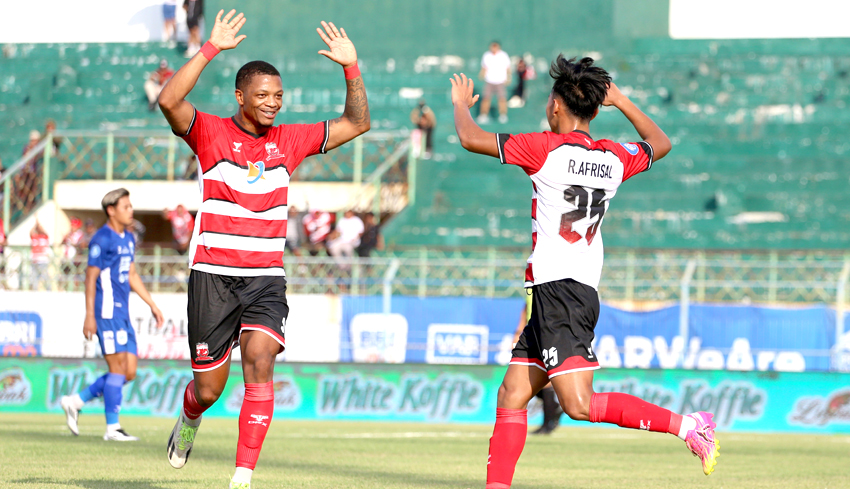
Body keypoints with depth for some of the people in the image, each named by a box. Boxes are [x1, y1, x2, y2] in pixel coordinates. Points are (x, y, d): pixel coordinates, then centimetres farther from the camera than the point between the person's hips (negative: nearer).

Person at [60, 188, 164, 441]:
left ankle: (75, 401, 15)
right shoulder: (102, 240, -10)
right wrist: (89, 316, -16)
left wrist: (152, 305, 22)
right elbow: (91, 277, -12)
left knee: (129, 372, 6)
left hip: (123, 314, 9)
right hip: (107, 313, -9)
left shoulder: (128, 239, 17)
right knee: (118, 368, -9)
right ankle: (113, 428, -3)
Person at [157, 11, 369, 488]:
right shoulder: (211, 132, -5)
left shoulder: (289, 140, 7)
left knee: (260, 358, -22)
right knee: (209, 388, 4)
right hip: (213, 275, -2)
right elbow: (169, 101, -24)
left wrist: (351, 67, -1)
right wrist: (211, 49, -28)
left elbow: (356, 123, 13)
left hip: (266, 278, 2)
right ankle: (190, 419, 43)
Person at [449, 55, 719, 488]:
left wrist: (461, 104, 16)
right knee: (511, 398, 10)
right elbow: (660, 143, 32)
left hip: (557, 291, -9)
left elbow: (470, 139, -4)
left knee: (580, 405, -15)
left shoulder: (546, 149, -9)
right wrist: (620, 100, 38)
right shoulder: (614, 159, 11)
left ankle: (685, 425, -17)